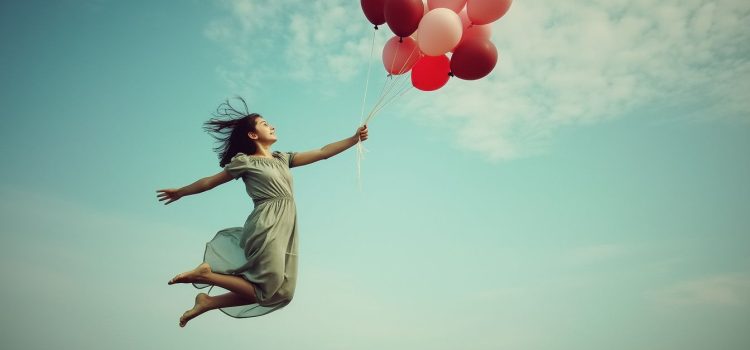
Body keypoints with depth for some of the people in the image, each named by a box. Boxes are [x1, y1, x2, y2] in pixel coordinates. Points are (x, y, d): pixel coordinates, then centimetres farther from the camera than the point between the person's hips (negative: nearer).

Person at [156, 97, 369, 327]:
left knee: (283, 292, 5)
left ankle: (208, 303, 11)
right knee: (268, 290, -11)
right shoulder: (244, 161, 1)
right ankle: (205, 274, 2)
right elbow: (211, 181, 11)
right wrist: (180, 192, 18)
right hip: (267, 227, -7)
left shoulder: (282, 158, 18)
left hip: (286, 228, 7)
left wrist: (355, 138, 5)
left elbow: (322, 153, 12)